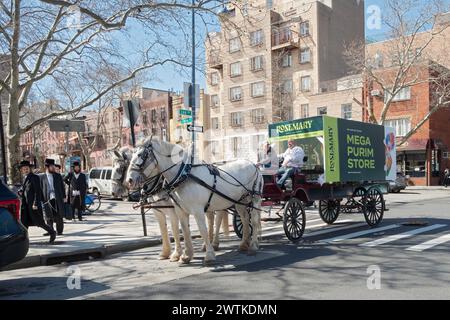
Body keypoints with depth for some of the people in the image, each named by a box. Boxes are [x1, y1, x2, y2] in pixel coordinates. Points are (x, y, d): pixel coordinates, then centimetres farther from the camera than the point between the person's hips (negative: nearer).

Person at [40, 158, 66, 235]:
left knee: (59, 217, 3)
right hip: (47, 200, -1)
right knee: (49, 217, 3)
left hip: (58, 199, 1)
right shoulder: (41, 177, 3)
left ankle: (59, 231, 15)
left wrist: (63, 197, 5)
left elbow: (62, 187, 11)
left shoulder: (58, 176, 9)